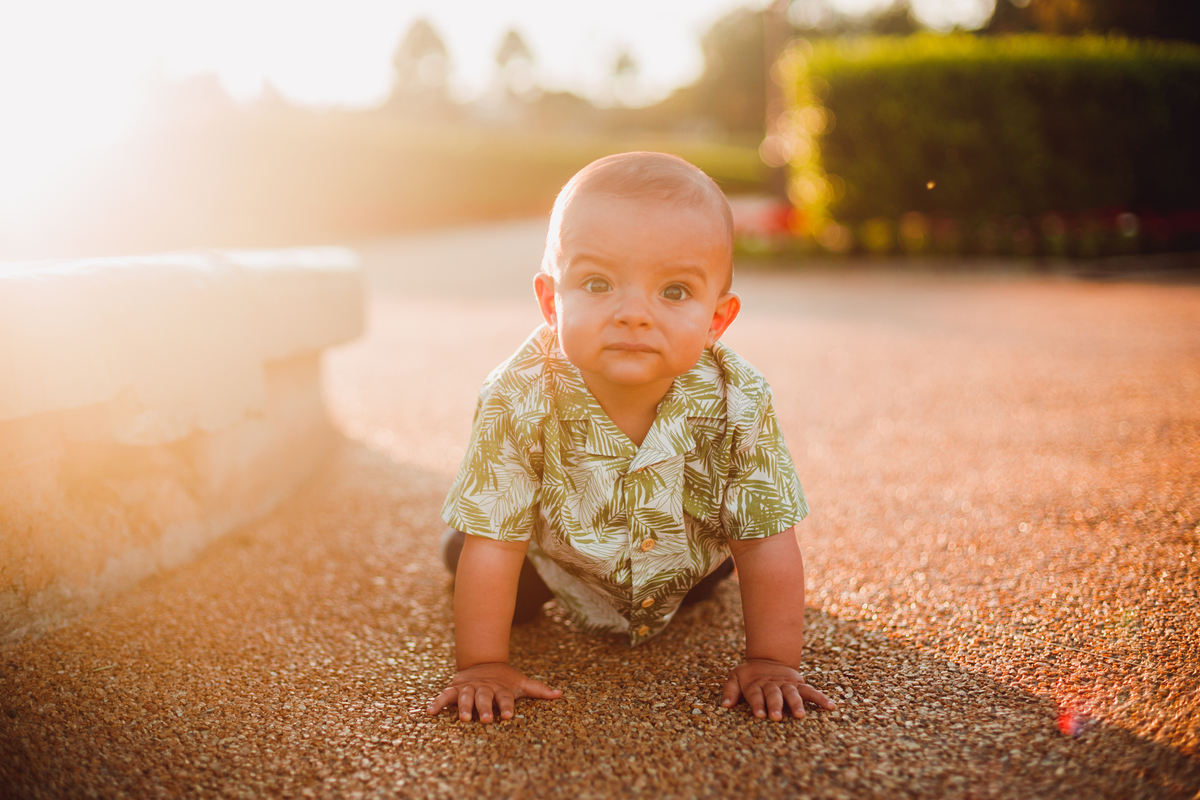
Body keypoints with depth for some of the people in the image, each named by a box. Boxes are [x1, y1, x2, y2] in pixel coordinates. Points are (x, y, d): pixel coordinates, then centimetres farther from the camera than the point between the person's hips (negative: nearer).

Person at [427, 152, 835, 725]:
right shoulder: (519, 402, -40)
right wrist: (483, 665, -27)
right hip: (554, 547, -2)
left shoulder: (737, 404, -36)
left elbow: (768, 544, -25)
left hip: (683, 563, 2)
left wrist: (772, 662, -24)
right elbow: (491, 548, -31)